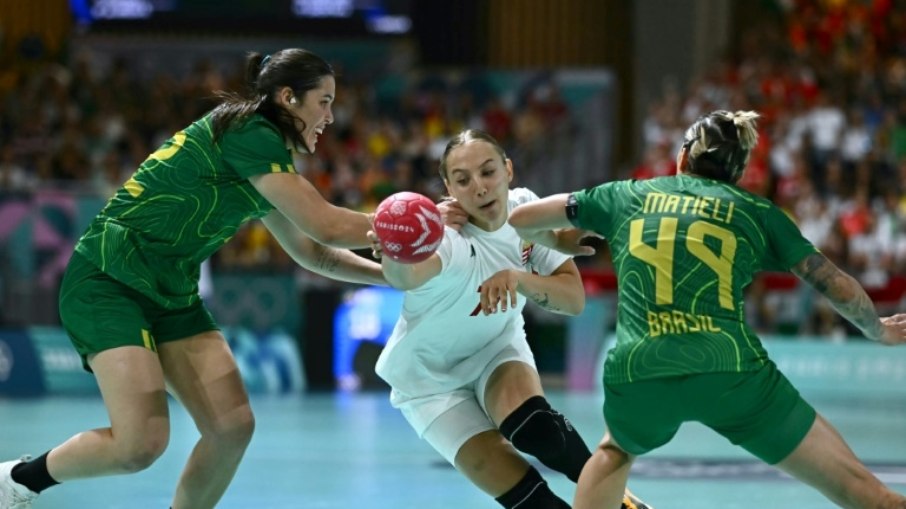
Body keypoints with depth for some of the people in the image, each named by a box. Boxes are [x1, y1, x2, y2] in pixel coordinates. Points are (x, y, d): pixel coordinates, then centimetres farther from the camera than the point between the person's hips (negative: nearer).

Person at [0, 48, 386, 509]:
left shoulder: (265, 161, 13)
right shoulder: (247, 134, -16)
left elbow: (313, 253, 24)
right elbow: (326, 225, -18)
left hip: (171, 294, 10)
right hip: (107, 282, -10)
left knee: (233, 426, -5)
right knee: (141, 443, -21)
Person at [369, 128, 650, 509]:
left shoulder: (526, 209, -18)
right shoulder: (447, 235, -34)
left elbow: (574, 298, -18)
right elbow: (406, 274, -58)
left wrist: (518, 279, -38)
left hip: (497, 348, 3)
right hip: (431, 377, -3)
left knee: (533, 426, -28)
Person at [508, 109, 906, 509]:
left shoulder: (628, 195, 21)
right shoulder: (757, 211, 17)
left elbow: (521, 219, 31)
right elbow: (840, 287, 19)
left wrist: (558, 241, 52)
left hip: (636, 374, 2)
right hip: (731, 370, -2)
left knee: (616, 450, 37)